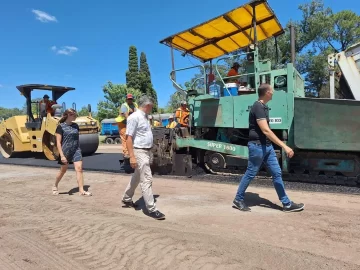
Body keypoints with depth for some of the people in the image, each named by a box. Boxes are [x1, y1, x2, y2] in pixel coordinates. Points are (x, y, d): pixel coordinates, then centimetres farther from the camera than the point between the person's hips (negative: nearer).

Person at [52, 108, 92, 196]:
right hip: (65, 152, -4)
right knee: (63, 170, 11)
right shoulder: (61, 126, -9)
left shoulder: (75, 125, 6)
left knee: (79, 169, -7)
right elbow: (58, 142, -11)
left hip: (76, 151, 4)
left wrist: (79, 150, 16)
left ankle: (81, 190, -5)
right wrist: (62, 155, -17)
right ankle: (55, 186, 36)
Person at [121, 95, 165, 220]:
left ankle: (127, 199, 38)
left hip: (147, 151, 10)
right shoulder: (134, 117, -15)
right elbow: (129, 137, -19)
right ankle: (152, 209, -1)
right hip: (140, 152, -10)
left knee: (137, 177, 21)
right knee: (147, 180, -8)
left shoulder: (144, 117, 13)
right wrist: (132, 156, -24)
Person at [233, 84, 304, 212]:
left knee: (277, 173, 9)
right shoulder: (258, 107, -19)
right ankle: (238, 200, 20)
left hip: (267, 145, 9)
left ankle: (287, 204, 17)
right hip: (257, 146, -9)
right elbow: (266, 130, -27)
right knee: (250, 174, 3)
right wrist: (284, 146, -30)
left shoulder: (264, 106, 11)